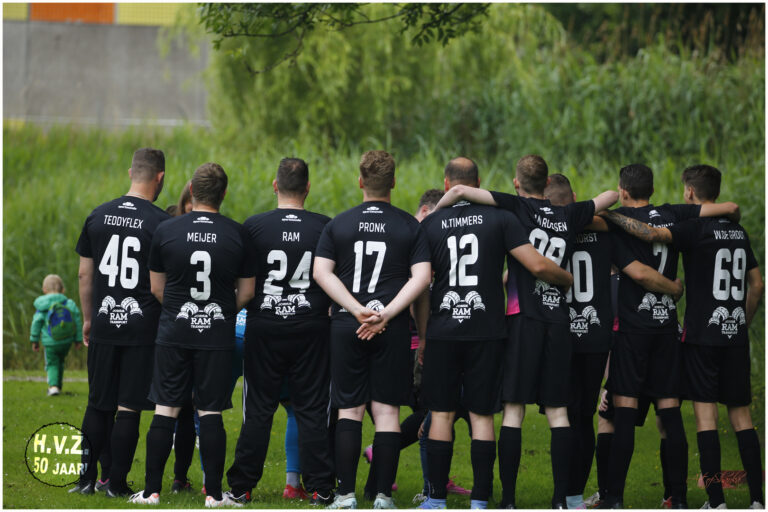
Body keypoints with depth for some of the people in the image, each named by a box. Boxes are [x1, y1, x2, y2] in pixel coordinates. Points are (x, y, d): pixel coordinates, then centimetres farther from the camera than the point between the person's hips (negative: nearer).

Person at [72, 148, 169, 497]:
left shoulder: (98, 216, 5)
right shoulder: (160, 223, -9)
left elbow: (85, 275, 11)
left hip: (104, 326, 4)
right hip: (143, 327, -4)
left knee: (98, 405, 13)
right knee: (128, 409, 1)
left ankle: (86, 477, 13)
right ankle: (117, 483, 3)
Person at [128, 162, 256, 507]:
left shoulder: (166, 231, -3)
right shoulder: (238, 235, -3)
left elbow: (156, 288, 6)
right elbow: (247, 292, 4)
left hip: (173, 333, 0)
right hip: (218, 336, 0)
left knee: (165, 410, 5)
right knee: (210, 413, 3)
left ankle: (152, 491, 7)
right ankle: (214, 494, 3)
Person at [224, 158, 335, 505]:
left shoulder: (254, 226, -6)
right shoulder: (325, 228, -3)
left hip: (264, 327, 0)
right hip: (311, 328, 0)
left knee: (258, 410, 6)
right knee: (312, 410, 6)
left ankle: (241, 487, 9)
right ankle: (320, 487, 5)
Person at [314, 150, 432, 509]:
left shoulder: (338, 224, 6)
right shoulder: (409, 226, 3)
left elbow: (321, 271, -3)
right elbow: (421, 276, -7)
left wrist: (356, 310, -8)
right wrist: (386, 314, -11)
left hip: (345, 325, 1)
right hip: (392, 330, -1)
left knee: (349, 410, 5)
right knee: (387, 410, 2)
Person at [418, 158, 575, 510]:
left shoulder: (429, 225, 2)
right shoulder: (501, 219, -2)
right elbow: (538, 266, -8)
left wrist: (422, 336, 11)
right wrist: (570, 280, 11)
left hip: (442, 332, 1)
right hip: (487, 332, 0)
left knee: (441, 415, 6)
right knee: (482, 416, 5)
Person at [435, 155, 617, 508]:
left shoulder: (517, 208, 0)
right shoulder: (570, 216, 11)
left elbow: (460, 191, -9)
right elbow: (610, 195, 28)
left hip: (524, 318, -3)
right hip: (558, 320, 3)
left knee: (513, 409, -2)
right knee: (558, 411, 5)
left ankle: (508, 499, -4)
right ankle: (561, 499, 0)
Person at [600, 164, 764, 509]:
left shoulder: (696, 228, -10)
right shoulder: (738, 231, 11)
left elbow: (651, 234, -26)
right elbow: (757, 285, 15)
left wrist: (608, 214, -17)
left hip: (702, 334, -6)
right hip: (735, 334, 6)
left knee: (705, 414, -4)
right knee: (741, 415, 9)